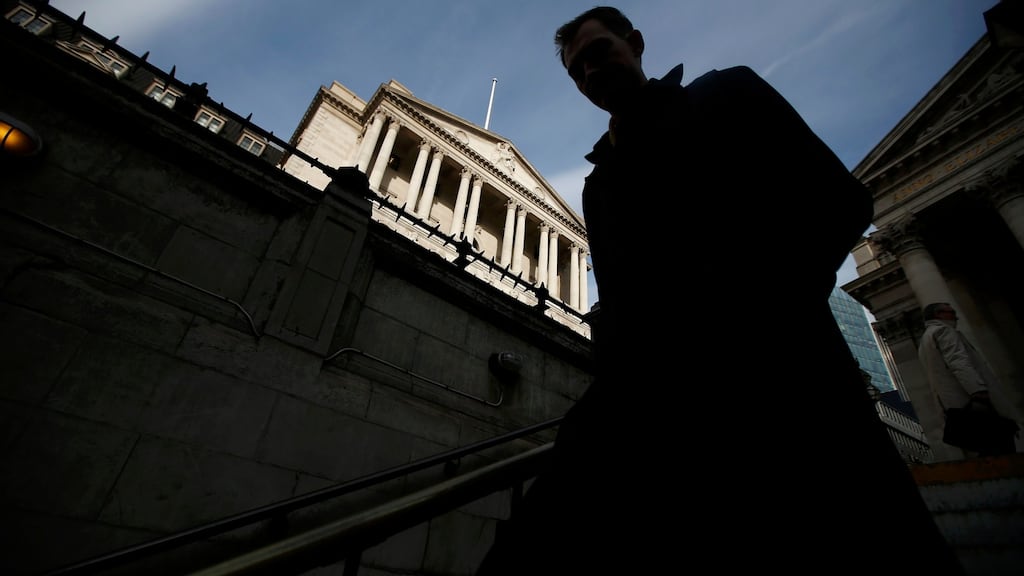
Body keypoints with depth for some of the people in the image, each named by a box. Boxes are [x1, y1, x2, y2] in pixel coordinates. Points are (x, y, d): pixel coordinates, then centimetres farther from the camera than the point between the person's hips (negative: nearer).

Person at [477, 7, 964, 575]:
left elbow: (839, 198, 6)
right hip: (647, 390, 3)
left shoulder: (727, 92, 18)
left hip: (768, 358, -2)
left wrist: (760, 299, -10)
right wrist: (615, 365, -1)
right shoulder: (598, 185, 27)